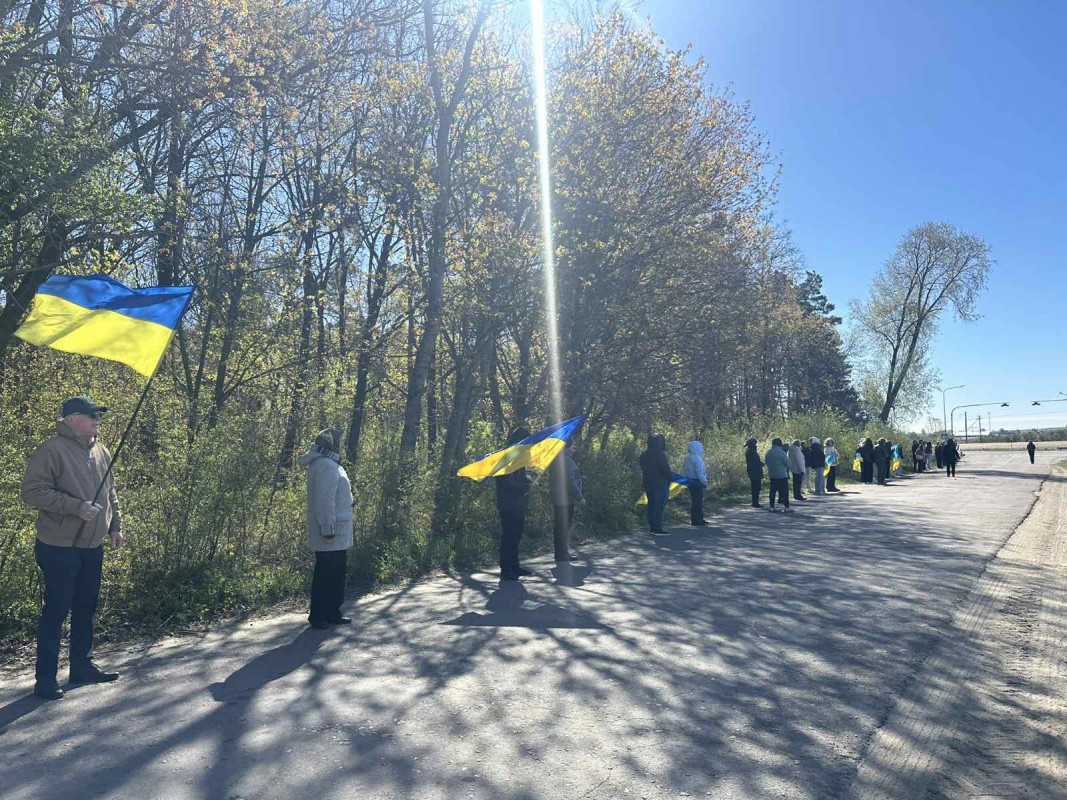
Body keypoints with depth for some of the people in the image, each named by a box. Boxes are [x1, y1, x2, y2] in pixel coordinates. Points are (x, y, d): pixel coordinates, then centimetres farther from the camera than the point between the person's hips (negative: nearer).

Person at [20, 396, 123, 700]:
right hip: (59, 548, -7)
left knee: (86, 608, 15)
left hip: (92, 547, 7)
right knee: (56, 610, 0)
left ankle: (82, 666, 28)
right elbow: (31, 491, -19)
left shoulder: (101, 452, 9)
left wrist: (115, 526, 14)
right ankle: (46, 679, 12)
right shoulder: (52, 451, -14)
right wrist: (78, 507, -23)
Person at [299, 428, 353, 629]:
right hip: (331, 536, -11)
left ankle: (332, 613, 23)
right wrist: (328, 528, -24)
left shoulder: (331, 465, 18)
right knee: (326, 574, -3)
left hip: (338, 536, 11)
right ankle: (318, 615, 5)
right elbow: (324, 499, -22)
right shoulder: (325, 465, -16)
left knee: (337, 573, 15)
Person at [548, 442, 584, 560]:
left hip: (557, 499, 10)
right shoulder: (566, 460, -17)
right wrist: (580, 498, -16)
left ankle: (560, 553, 24)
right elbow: (570, 482, -21)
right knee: (564, 526, -5)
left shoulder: (556, 459, 14)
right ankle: (562, 554, -1)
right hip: (565, 499, -10)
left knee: (559, 526, 15)